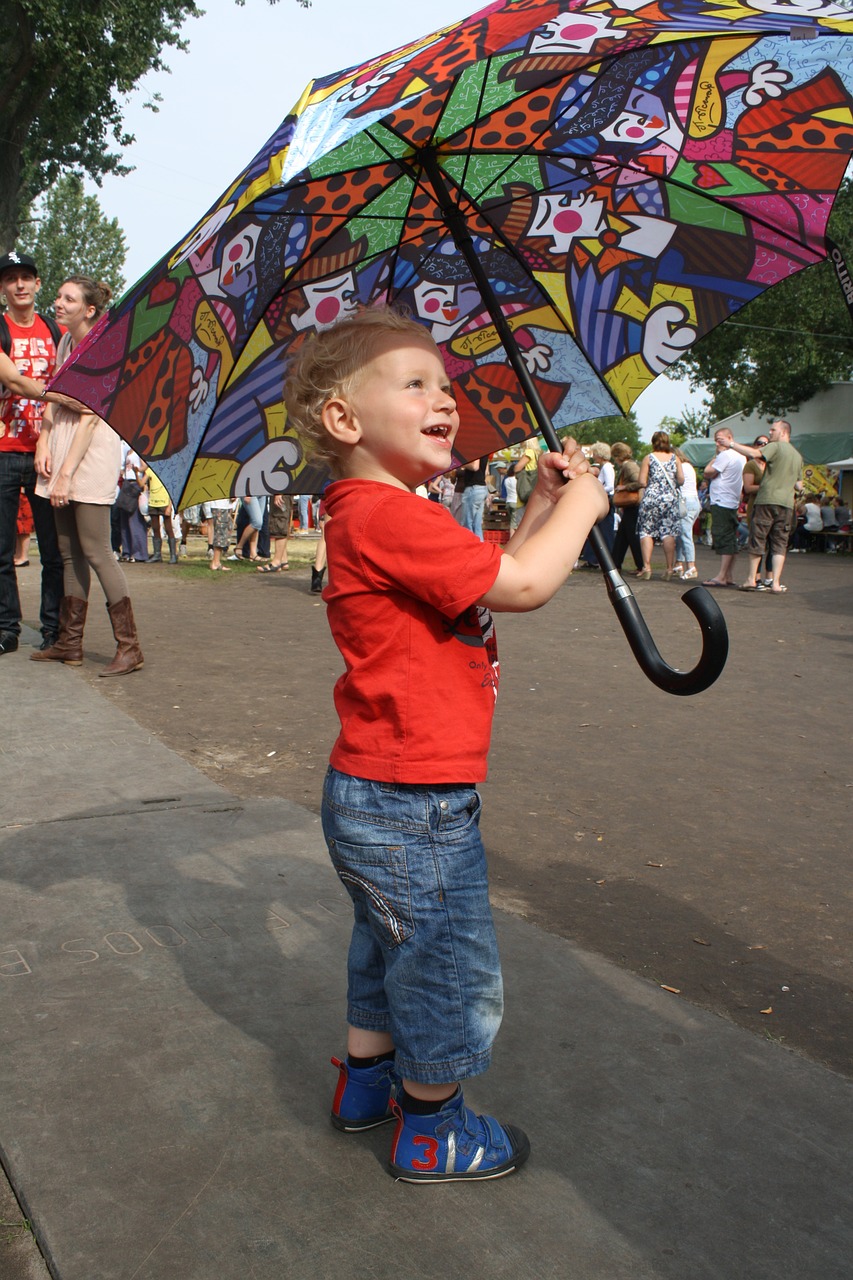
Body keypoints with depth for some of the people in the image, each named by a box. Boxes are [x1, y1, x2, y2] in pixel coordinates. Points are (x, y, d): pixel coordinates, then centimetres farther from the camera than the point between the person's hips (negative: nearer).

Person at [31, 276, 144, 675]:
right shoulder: (65, 343, 14)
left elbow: (89, 417, -16)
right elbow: (54, 398, 15)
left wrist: (66, 473, -19)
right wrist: (43, 441, -2)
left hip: (91, 452, -8)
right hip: (61, 448, 8)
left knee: (95, 552, -10)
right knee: (69, 551, 9)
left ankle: (129, 648, -7)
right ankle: (69, 643, 15)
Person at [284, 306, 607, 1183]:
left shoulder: (386, 517, 11)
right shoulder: (383, 516, -23)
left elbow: (496, 578, 19)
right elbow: (523, 586, -27)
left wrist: (541, 507, 9)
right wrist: (580, 503, -11)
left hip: (381, 800, 11)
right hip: (411, 807, -11)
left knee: (392, 949, 27)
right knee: (452, 970, 8)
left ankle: (366, 1082, 47)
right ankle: (430, 1133, 29)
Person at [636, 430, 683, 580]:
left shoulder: (648, 458, -1)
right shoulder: (674, 458, 6)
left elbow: (642, 482, -6)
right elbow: (681, 480, 1)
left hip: (651, 498, -2)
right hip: (670, 499, 2)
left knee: (646, 532, 2)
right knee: (668, 533, 3)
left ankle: (646, 566, -7)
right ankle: (670, 568, 2)